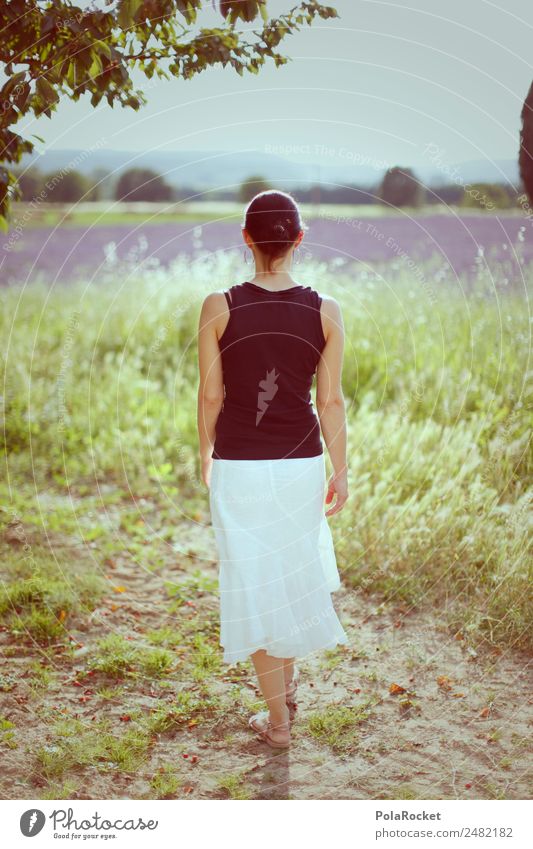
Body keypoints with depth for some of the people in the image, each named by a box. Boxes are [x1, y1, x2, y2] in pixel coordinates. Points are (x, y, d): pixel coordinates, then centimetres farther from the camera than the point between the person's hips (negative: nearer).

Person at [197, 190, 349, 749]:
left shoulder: (219, 307, -10)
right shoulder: (324, 311, -6)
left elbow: (210, 396, -4)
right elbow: (330, 401, -3)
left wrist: (206, 454, 12)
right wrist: (340, 472, 7)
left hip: (237, 466, -2)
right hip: (301, 462, 2)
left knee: (254, 584, 10)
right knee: (295, 566, 27)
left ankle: (278, 719, 20)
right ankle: (288, 677, 42)